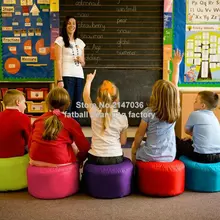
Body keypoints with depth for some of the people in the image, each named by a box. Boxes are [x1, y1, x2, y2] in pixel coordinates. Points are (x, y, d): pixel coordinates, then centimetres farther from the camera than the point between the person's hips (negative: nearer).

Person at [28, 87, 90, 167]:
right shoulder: (70, 122, -4)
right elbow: (85, 148, -4)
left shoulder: (38, 120, 7)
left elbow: (30, 144, 14)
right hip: (60, 164, -4)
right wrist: (78, 159, 14)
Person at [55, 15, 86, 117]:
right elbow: (58, 61, -5)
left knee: (76, 106, 4)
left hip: (79, 76, 5)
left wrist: (81, 60, -2)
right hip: (66, 76, -5)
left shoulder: (80, 42, 17)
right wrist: (59, 80, -14)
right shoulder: (60, 40, 2)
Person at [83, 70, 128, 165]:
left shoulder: (94, 113, -8)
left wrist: (89, 80, 25)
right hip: (116, 159, 1)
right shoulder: (122, 118, -7)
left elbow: (86, 96, 10)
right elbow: (123, 142, 1)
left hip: (95, 158, 0)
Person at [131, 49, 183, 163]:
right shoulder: (175, 110, -9)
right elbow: (174, 85, 4)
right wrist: (176, 65, 15)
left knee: (135, 147, 28)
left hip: (150, 156, -4)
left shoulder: (148, 112, -19)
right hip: (170, 156, 4)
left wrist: (135, 149, 9)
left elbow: (140, 134, -10)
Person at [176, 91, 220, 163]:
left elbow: (187, 130, 8)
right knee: (189, 141, 30)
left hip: (202, 156, -7)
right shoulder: (214, 117, 13)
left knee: (179, 143, 14)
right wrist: (193, 135, 19)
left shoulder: (195, 114, -6)